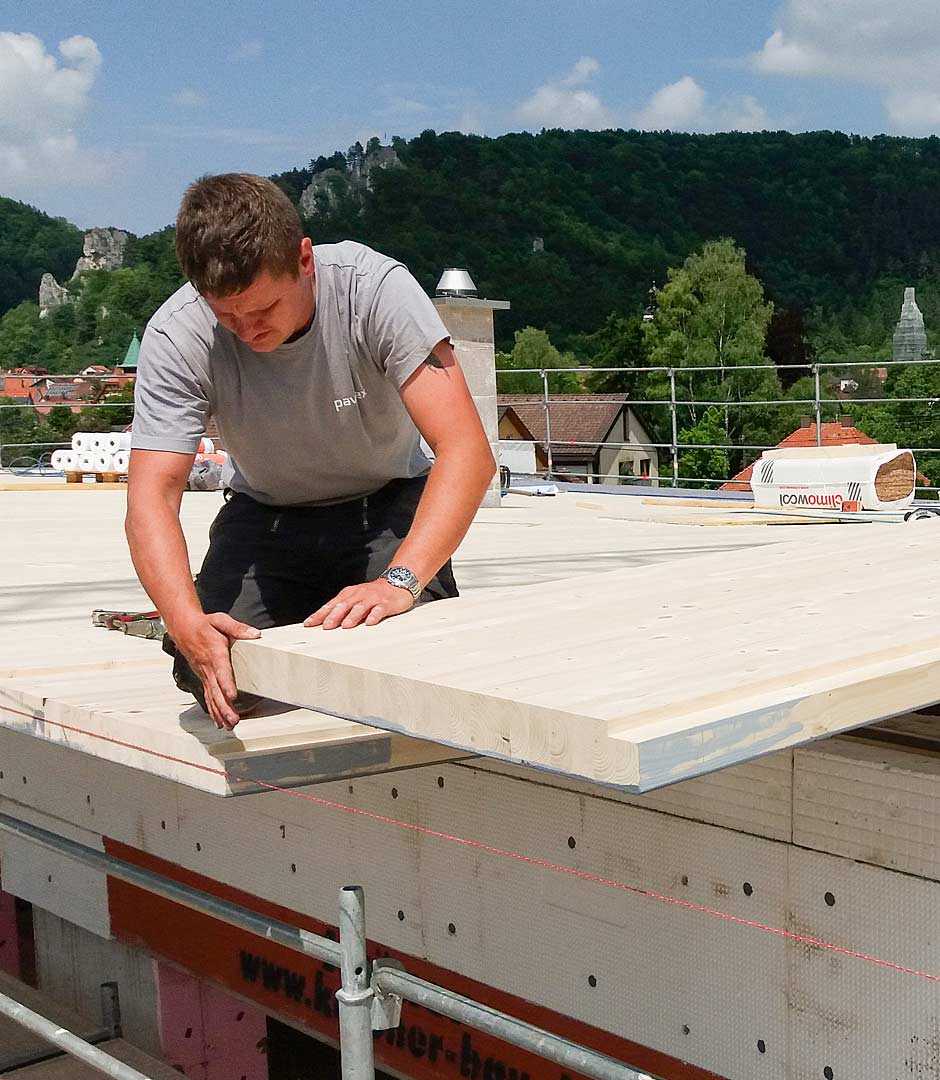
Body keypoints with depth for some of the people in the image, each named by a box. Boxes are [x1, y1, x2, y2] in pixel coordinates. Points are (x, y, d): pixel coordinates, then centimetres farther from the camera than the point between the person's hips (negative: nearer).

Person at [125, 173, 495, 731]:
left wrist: (400, 581, -49)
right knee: (217, 676, -21)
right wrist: (188, 623, -47)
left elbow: (469, 453, -35)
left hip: (386, 503, -1)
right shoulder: (176, 337, -23)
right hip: (265, 513, 2)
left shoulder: (377, 287, -29)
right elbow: (151, 498, -28)